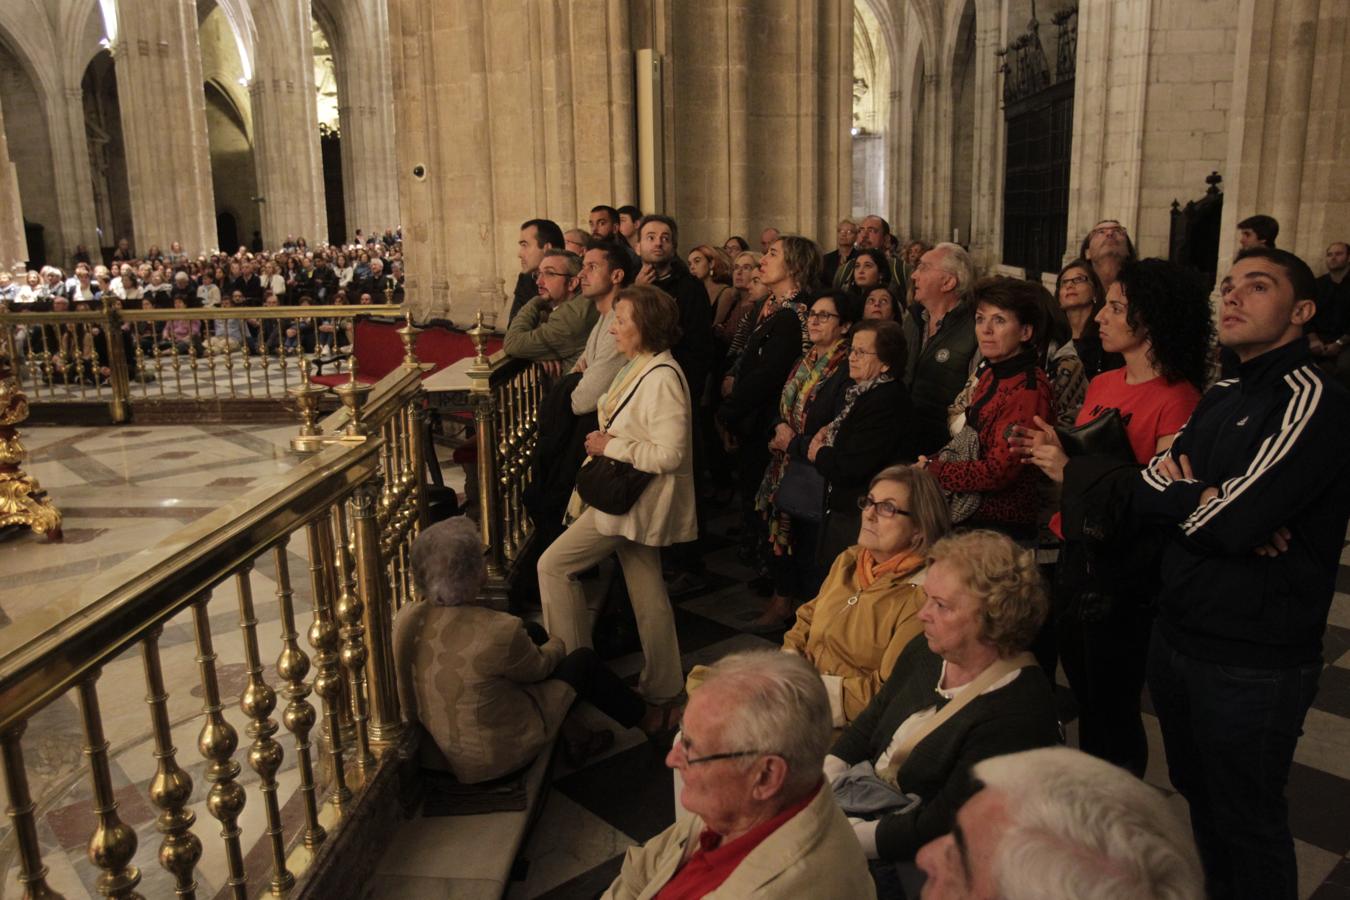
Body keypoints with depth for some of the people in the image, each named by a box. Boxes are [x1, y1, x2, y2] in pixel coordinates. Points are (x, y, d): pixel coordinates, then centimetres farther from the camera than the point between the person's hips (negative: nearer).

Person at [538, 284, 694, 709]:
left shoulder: (661, 378, -22)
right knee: (647, 593, 16)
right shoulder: (640, 367, 9)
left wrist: (611, 446, -18)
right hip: (629, 493, 10)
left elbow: (669, 453, -26)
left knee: (554, 565, -4)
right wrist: (606, 441, 3)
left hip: (632, 497, -10)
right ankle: (662, 688, 28)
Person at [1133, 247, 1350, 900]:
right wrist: (1208, 503, -18)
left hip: (1252, 661, -7)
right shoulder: (1219, 399, 11)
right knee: (1198, 798, 24)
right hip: (1177, 636, 8)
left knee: (1247, 823, 10)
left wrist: (1179, 492, -8)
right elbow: (1147, 490, 0)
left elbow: (1233, 520, -26)